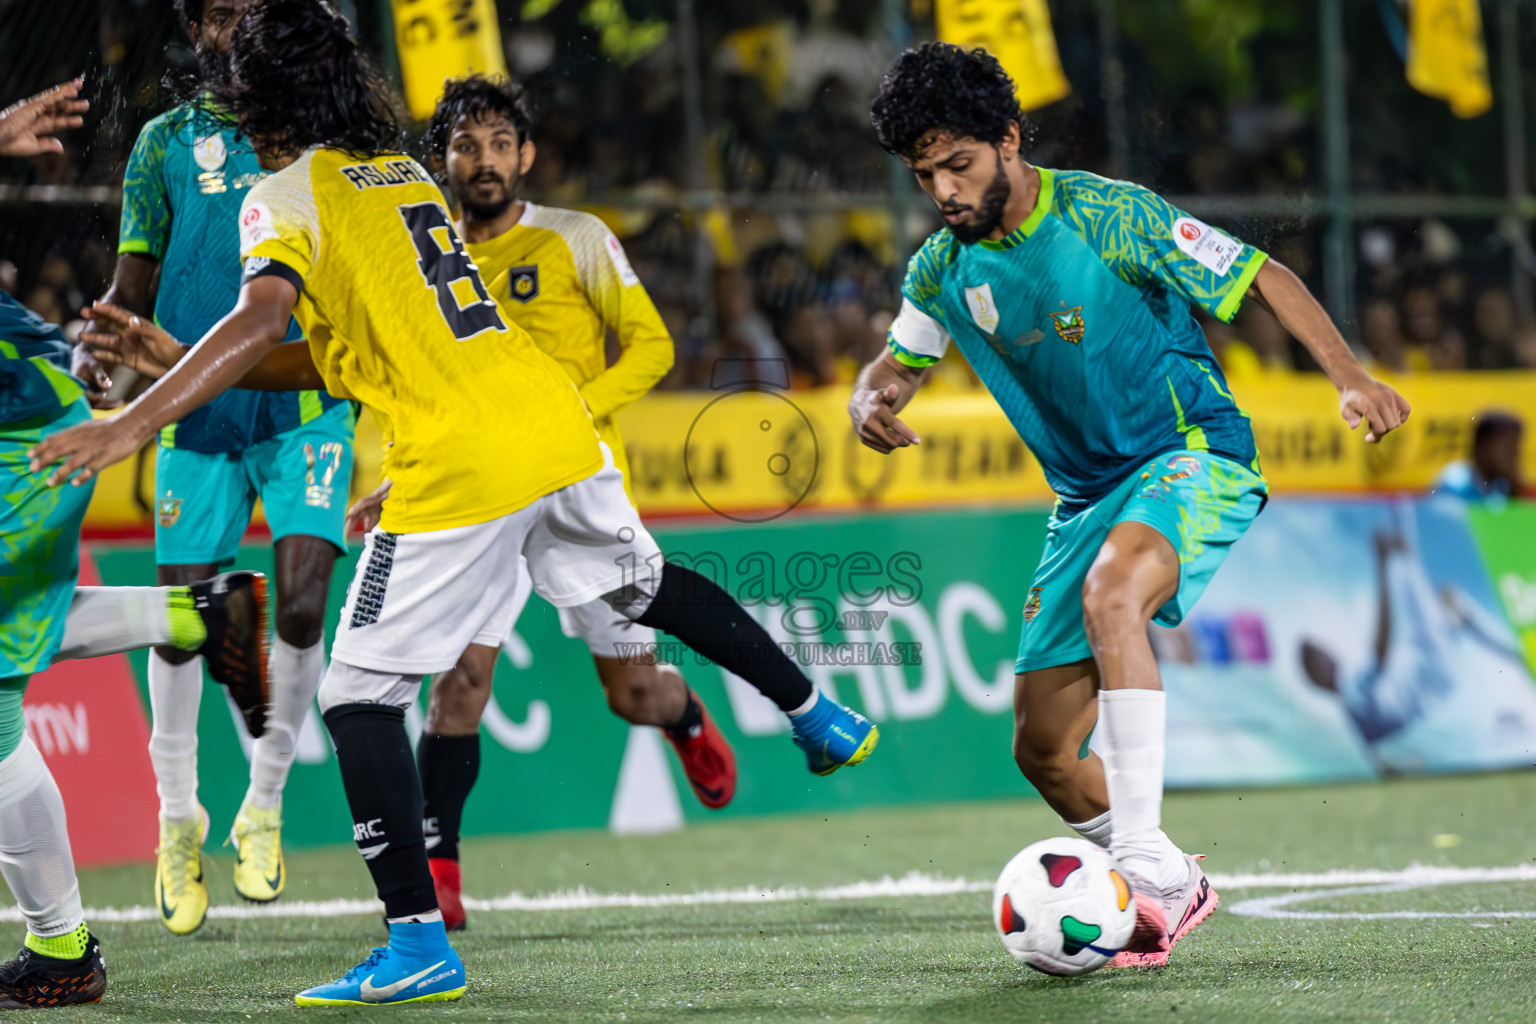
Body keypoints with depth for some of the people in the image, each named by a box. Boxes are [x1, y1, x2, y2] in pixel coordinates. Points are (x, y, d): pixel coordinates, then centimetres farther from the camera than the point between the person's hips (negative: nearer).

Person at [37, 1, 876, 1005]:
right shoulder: (405, 175, 20)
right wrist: (186, 364, 21)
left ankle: (419, 945, -5)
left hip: (459, 467, -7)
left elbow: (263, 320, -22)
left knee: (359, 694, 0)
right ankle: (821, 717, 46)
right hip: (555, 427, 7)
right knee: (648, 583, 33)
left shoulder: (286, 197, -3)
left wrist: (133, 423, -27)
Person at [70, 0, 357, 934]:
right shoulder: (167, 143, 9)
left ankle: (263, 808, 5)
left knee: (301, 609, -14)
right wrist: (96, 347, -11)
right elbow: (135, 278, 8)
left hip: (306, 408, 0)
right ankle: (178, 817, 18)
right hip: (197, 411, 0)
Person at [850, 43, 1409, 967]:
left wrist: (1351, 379, -25)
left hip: (1194, 453, -7)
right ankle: (1175, 890, 24)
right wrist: (874, 404, -8)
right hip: (1087, 495, 7)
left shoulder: (1108, 217, -16)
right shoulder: (943, 269, 1)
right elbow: (896, 366, 17)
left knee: (1111, 589, -39)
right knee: (1043, 750, 1)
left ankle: (1145, 857, -39)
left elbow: (1264, 277, -12)